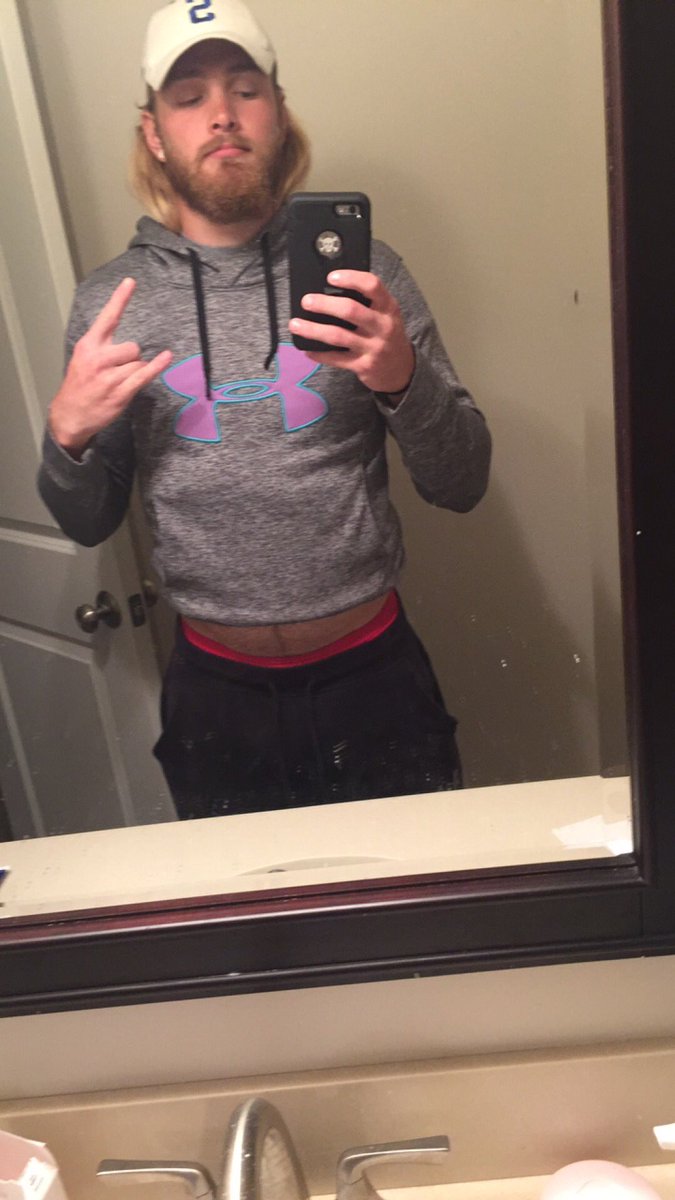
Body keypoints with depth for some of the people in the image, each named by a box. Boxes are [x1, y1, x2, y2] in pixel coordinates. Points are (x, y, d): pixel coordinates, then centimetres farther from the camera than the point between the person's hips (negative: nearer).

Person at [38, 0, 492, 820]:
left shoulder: (359, 267, -5)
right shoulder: (110, 300, -2)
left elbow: (461, 486, -4)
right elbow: (87, 524, 5)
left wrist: (403, 377, -22)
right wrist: (67, 433, -15)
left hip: (373, 670, -1)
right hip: (215, 689, 1)